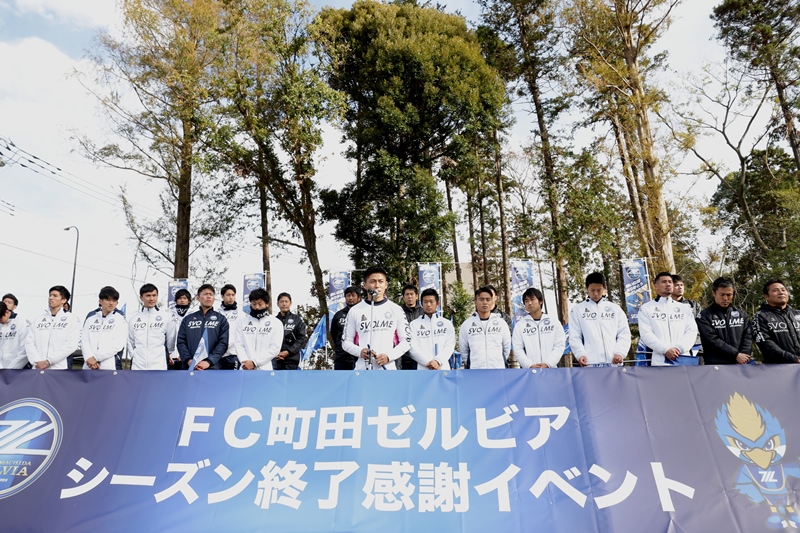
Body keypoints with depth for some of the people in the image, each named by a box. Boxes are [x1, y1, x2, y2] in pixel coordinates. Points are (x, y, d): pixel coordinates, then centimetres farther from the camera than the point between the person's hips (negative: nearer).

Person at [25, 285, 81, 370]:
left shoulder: (72, 320, 3)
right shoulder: (38, 319, 16)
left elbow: (71, 345, -8)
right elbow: (29, 342, 5)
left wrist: (48, 361, -13)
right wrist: (37, 362, -11)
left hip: (60, 369, -4)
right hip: (37, 368, 4)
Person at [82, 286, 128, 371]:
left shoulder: (120, 319, 2)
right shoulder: (91, 316, 13)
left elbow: (118, 344, -8)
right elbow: (84, 339, 5)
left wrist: (96, 357, -11)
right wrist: (89, 357, -11)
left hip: (110, 367, -4)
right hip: (89, 366, 4)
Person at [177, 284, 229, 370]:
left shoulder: (221, 319, 9)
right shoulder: (188, 319, 15)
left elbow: (223, 343, -1)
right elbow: (181, 342, 7)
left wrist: (209, 361, -14)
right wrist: (188, 360, -10)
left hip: (212, 368, -2)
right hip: (189, 367, 2)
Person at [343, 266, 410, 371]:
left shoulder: (396, 310, 5)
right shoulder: (355, 311, 6)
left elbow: (406, 341, 6)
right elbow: (346, 341, 9)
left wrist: (389, 356, -10)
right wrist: (360, 351, -11)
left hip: (388, 370, 0)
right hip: (362, 370, 0)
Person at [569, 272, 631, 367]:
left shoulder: (615, 308, 14)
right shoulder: (577, 310, 8)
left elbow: (624, 334, 10)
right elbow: (574, 336, 3)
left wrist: (620, 352, -6)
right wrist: (580, 354, -12)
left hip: (613, 361, 2)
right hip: (591, 362, -2)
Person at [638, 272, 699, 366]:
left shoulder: (685, 308, 18)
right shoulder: (646, 308, 7)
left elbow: (692, 331, 6)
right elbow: (646, 334, -3)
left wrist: (679, 348, -10)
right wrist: (665, 350, -15)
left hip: (684, 359, 3)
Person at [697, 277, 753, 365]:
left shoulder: (742, 314, 15)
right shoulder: (705, 315, 0)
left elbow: (748, 337, 6)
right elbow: (712, 340, -10)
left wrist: (743, 357, -8)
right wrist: (736, 354, -14)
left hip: (741, 365, 4)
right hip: (715, 365, -4)